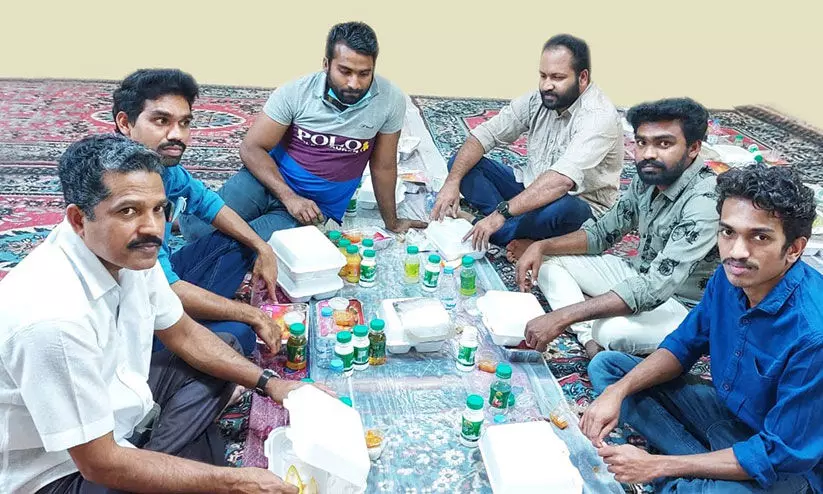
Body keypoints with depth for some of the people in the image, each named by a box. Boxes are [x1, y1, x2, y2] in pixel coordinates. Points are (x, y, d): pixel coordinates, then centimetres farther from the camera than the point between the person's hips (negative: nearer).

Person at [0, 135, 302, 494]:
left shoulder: (131, 251, -12)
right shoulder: (53, 315, -35)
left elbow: (183, 335, 5)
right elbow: (100, 463, -28)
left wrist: (268, 382, -4)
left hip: (117, 407, 8)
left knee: (225, 346, 13)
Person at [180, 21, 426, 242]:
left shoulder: (391, 101, -14)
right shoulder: (296, 92, -14)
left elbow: (383, 167, 0)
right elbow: (251, 148, -9)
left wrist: (391, 222, 11)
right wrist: (288, 196, -20)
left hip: (317, 207, 0)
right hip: (269, 180, 1)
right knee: (196, 227, -20)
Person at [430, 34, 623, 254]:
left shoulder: (600, 117, -25)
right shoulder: (538, 99, -5)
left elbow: (561, 180, -39)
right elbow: (485, 134, -6)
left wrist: (501, 213, -44)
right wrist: (452, 181, -21)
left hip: (580, 206, -7)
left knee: (561, 208, -43)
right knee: (461, 163, -6)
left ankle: (472, 225, -18)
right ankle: (521, 239, -22)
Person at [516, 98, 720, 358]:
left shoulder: (706, 201, -30)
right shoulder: (648, 178, -5)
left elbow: (654, 289, -36)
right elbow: (602, 232, 7)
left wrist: (562, 317, -41)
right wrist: (541, 246, -11)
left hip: (684, 307, -8)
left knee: (612, 330, -38)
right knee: (548, 261, -1)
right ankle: (591, 342, -16)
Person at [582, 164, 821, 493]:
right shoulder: (732, 275, -11)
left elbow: (779, 455, -27)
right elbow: (683, 346, 4)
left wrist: (656, 465, -25)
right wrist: (617, 391, -14)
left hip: (788, 467, -7)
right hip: (726, 409, 8)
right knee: (606, 366, 0)